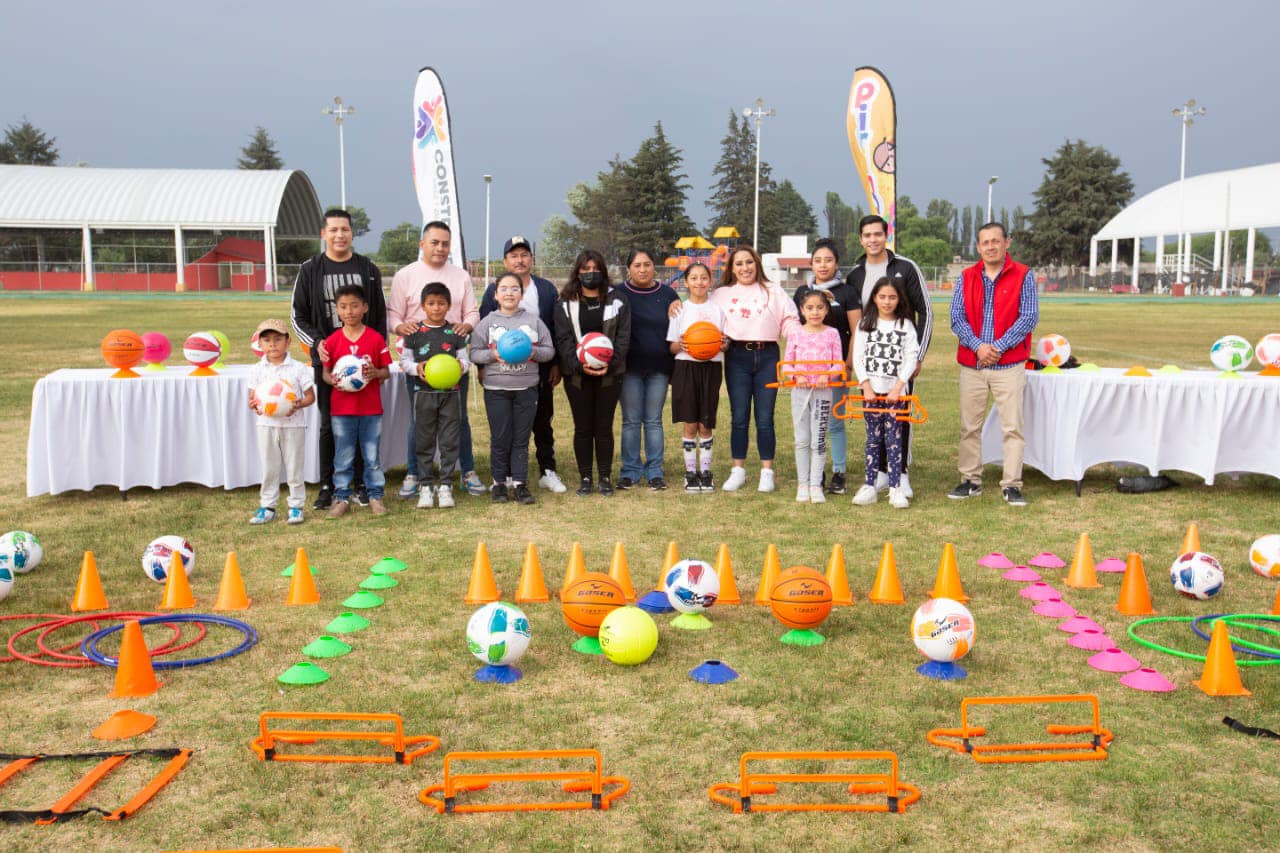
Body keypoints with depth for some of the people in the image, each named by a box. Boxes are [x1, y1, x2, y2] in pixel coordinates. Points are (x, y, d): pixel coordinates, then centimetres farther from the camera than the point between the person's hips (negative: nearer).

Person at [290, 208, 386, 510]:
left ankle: (362, 485, 13)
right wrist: (316, 342, -11)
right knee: (329, 424, 3)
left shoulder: (368, 269, 8)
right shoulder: (310, 270, 5)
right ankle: (327, 486, 12)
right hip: (326, 359, -1)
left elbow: (380, 316, 10)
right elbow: (297, 316, 6)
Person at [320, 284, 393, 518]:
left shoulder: (376, 339, -3)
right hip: (342, 408, 1)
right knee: (343, 457, 9)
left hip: (371, 407, 0)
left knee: (372, 455, 8)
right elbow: (325, 372, 4)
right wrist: (332, 380, -18)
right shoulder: (332, 341, -1)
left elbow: (386, 370, 1)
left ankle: (375, 495, 20)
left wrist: (376, 373, -20)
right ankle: (341, 497, 19)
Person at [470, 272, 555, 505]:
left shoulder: (533, 321, 5)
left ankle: (520, 483, 10)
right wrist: (493, 355, -16)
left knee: (521, 439, 5)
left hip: (527, 389, 1)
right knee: (500, 438, 3)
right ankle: (499, 483, 15)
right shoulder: (487, 322, 3)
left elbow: (549, 350, 5)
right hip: (496, 389, -1)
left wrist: (534, 352, -14)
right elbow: (474, 352, 1)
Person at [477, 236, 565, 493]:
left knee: (543, 423, 8)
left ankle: (548, 472, 17)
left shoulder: (547, 289, 8)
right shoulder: (493, 291, 4)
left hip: (540, 369, 1)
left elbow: (556, 328, 7)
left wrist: (556, 365, 2)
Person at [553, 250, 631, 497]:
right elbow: (563, 339, -3)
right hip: (577, 375, 0)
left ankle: (605, 477, 15)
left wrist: (610, 363, -14)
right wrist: (579, 365, -17)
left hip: (609, 374, 0)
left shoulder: (617, 302, 5)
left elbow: (623, 337, 0)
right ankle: (585, 477, 14)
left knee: (604, 427, 5)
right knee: (582, 428, 5)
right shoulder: (565, 304, 4)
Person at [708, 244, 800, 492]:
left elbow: (790, 322, 7)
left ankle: (767, 471, 10)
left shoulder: (773, 291, 12)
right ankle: (738, 470, 14)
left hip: (767, 356, 0)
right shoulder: (721, 294, 13)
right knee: (739, 418, 3)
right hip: (737, 357, 0)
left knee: (765, 418, 1)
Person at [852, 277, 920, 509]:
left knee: (893, 439, -2)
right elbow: (858, 357, 2)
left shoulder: (906, 325, 5)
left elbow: (910, 359, -1)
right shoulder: (865, 324, 7)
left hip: (895, 391, -1)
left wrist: (898, 387, -11)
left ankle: (896, 488, 0)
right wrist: (866, 386, -7)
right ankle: (869, 486, 8)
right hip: (871, 390, 1)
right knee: (873, 439, 4)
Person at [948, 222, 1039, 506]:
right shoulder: (966, 278, 9)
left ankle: (1011, 485, 3)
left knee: (1012, 427, -3)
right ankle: (971, 481, 17)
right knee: (969, 426, 7)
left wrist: (998, 347, -13)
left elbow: (1029, 317, -5)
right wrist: (978, 346, -13)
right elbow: (957, 317, 2)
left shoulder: (1023, 276, 1)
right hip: (971, 364, 3)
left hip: (1009, 364, -3)